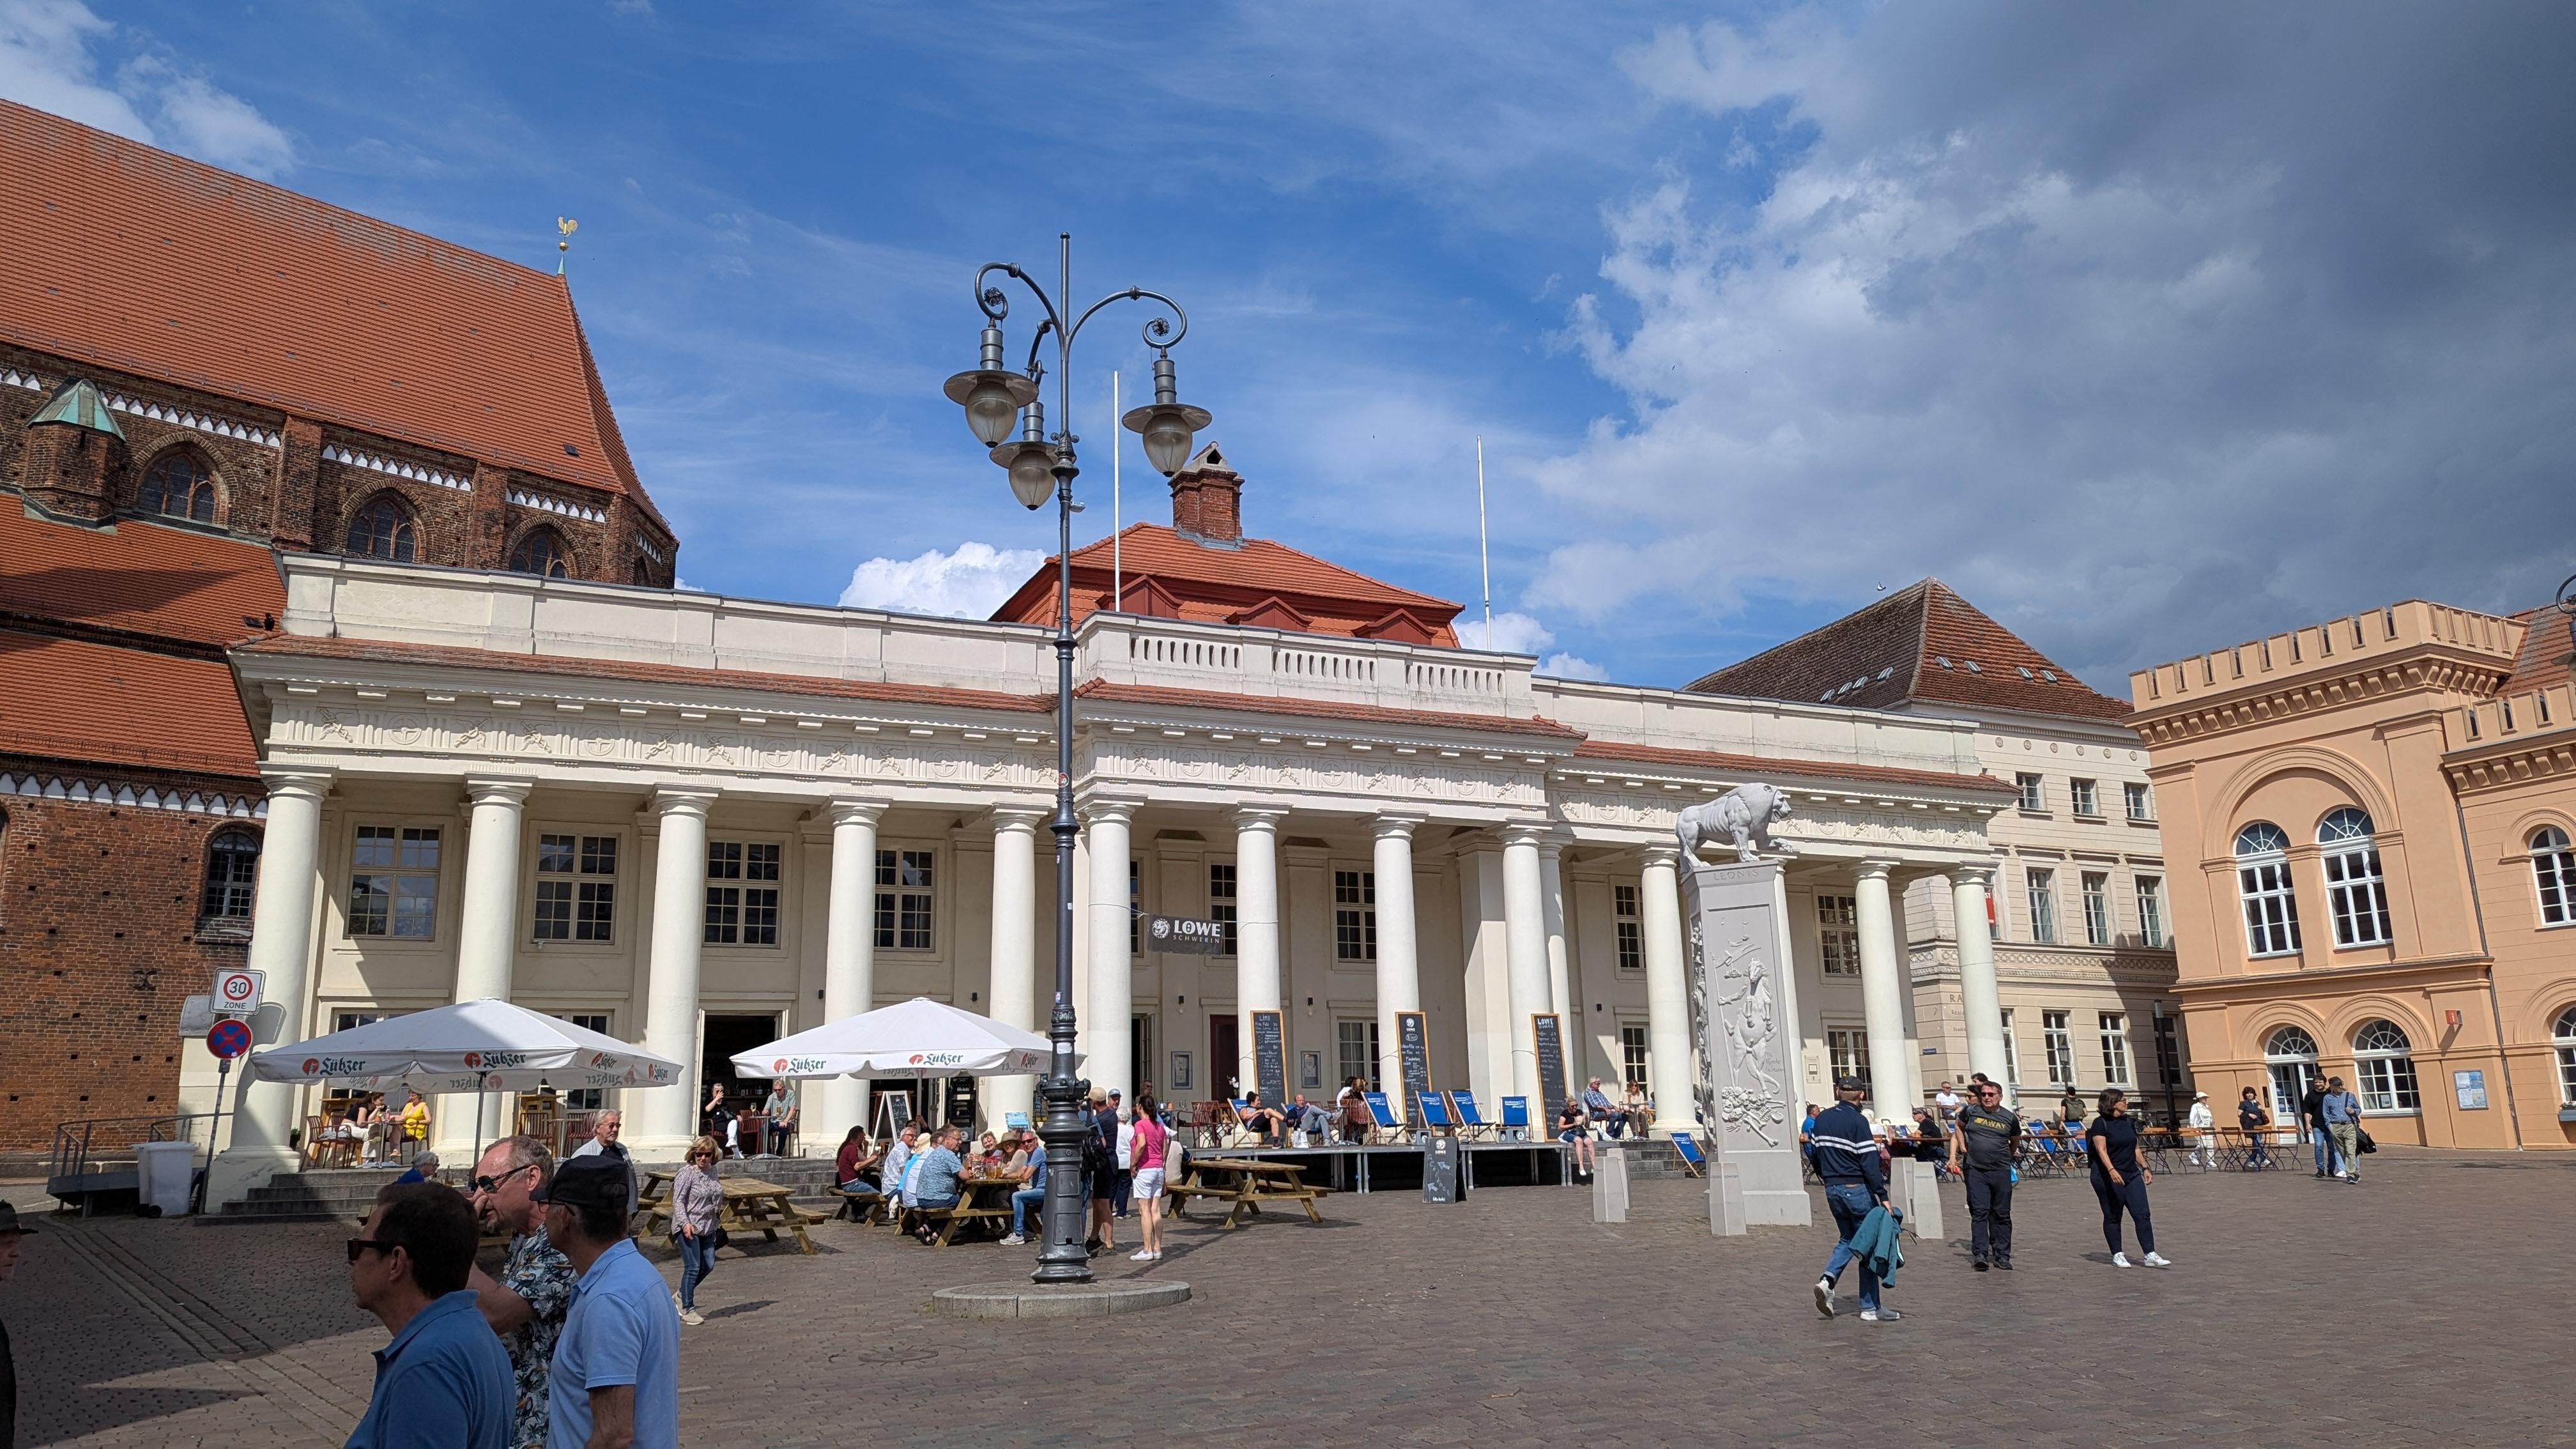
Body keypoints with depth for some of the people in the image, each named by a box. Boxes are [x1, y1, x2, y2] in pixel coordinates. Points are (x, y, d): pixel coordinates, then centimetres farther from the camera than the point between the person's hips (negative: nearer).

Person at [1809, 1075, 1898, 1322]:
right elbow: (1870, 1163, -17)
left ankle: (1828, 1280, -3)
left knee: (1847, 1239, 21)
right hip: (1856, 1188, -6)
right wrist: (1882, 1196, -14)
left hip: (1832, 1189, 7)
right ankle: (1870, 1308, 8)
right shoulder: (1858, 1121, -14)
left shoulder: (1822, 1119, 8)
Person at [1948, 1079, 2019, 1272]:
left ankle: (2002, 1256, 15)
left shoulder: (2010, 1117, 2)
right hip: (1975, 1170, -1)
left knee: (2002, 1214, 7)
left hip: (2001, 1171, 1)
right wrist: (1963, 1148, 11)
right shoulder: (1970, 1111, 0)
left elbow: (2015, 1142, 20)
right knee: (1979, 1212, -7)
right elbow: (1959, 1127, 20)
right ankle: (1980, 1254, -9)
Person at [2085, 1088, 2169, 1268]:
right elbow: (2101, 1149, -20)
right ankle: (2117, 1255, 14)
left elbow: (2135, 1148, 21)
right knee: (2112, 1217, 4)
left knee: (2142, 1214, -2)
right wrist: (2111, 1170, -32)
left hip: (2132, 1174, 6)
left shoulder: (2128, 1122, 11)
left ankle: (2150, 1255, -1)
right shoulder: (2100, 1123, -10)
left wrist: (2144, 1168, 16)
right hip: (2109, 1178, -6)